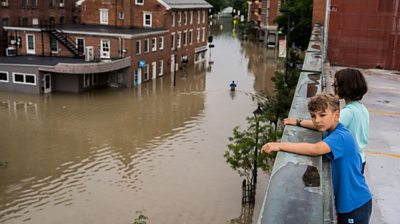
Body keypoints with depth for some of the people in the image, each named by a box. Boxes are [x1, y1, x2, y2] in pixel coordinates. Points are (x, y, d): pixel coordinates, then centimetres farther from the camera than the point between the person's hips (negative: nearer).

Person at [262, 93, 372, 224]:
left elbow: (316, 149, -45)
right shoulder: (330, 131, 2)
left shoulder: (341, 137, -28)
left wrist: (280, 145, -44)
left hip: (356, 204, -9)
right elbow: (318, 125, 25)